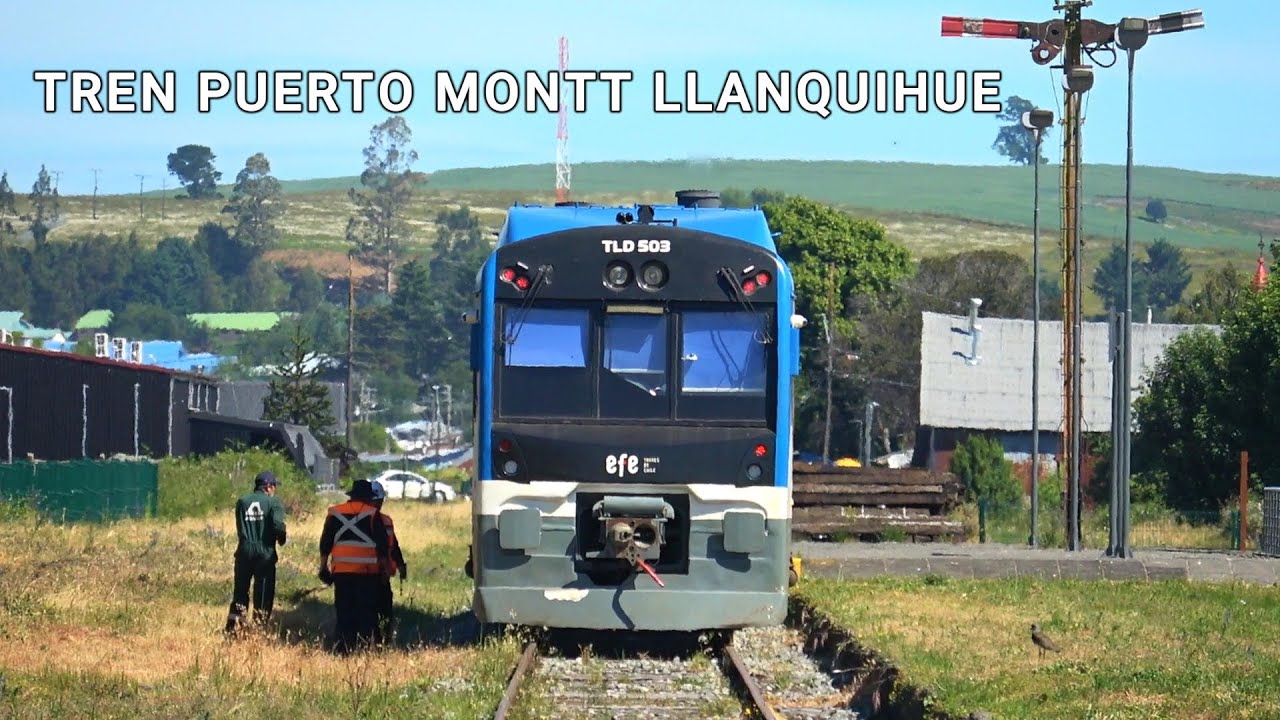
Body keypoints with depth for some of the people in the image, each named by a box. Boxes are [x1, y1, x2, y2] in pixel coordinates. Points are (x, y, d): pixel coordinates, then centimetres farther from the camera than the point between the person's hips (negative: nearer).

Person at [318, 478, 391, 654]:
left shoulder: (335, 513, 8)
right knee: (367, 611, 2)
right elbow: (382, 546, -2)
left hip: (341, 570, 3)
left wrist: (323, 567, 15)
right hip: (367, 571, -3)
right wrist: (385, 568, 5)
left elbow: (325, 543, 9)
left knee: (343, 611, 6)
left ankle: (344, 647, 3)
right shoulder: (373, 514, -1)